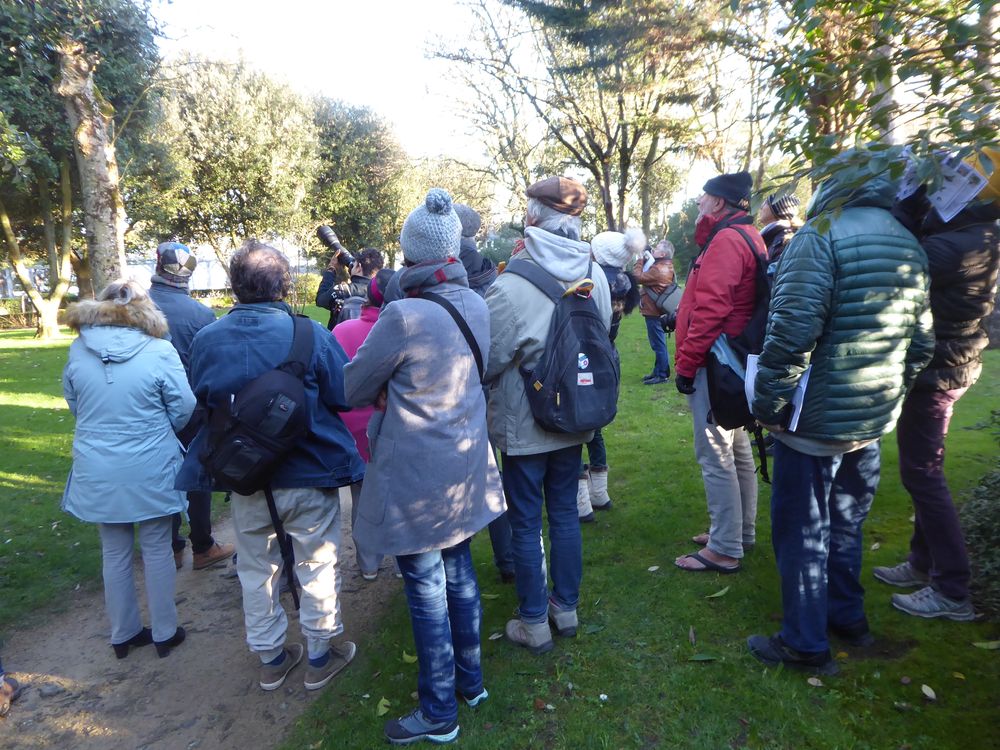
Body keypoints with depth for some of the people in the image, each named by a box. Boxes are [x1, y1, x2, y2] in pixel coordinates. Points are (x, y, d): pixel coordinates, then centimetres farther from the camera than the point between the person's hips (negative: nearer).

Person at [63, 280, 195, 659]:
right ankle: (164, 633, 25)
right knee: (157, 549, 12)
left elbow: (73, 403, 9)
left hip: (97, 472, 3)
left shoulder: (78, 350, -4)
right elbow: (183, 409, -8)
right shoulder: (160, 351, -15)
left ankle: (123, 634, 32)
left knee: (114, 552, 17)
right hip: (151, 470, -3)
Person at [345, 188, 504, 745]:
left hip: (415, 477, -7)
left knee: (427, 591, 8)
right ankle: (470, 679, 39)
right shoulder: (476, 305, -1)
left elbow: (353, 389, -10)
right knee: (459, 573, 21)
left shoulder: (404, 315, -22)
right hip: (465, 468, 7)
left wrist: (386, 393, 8)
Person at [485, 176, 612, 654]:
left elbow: (488, 359, -14)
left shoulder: (510, 284, -22)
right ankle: (566, 607, 34)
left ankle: (534, 623, 23)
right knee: (565, 512, 19)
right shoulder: (594, 276, -5)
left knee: (526, 522, 9)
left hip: (523, 422, -5)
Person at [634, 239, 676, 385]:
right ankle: (658, 371, 26)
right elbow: (647, 275, 15)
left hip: (654, 312, -11)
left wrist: (640, 260, -6)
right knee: (658, 344, 17)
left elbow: (639, 278, -18)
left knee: (658, 344, -4)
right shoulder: (664, 266, 13)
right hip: (655, 310, 11)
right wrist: (645, 260, 3)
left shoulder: (659, 270, -20)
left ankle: (662, 375, 1)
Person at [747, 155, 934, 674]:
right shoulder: (910, 248, 9)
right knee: (845, 524, 23)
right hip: (873, 420, 8)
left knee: (802, 532, 6)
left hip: (816, 420, -7)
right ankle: (847, 618, 38)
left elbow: (792, 332, -24)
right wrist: (891, 394, 23)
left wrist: (768, 404, -14)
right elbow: (921, 343, 13)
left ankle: (805, 644, 18)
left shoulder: (820, 236, -15)